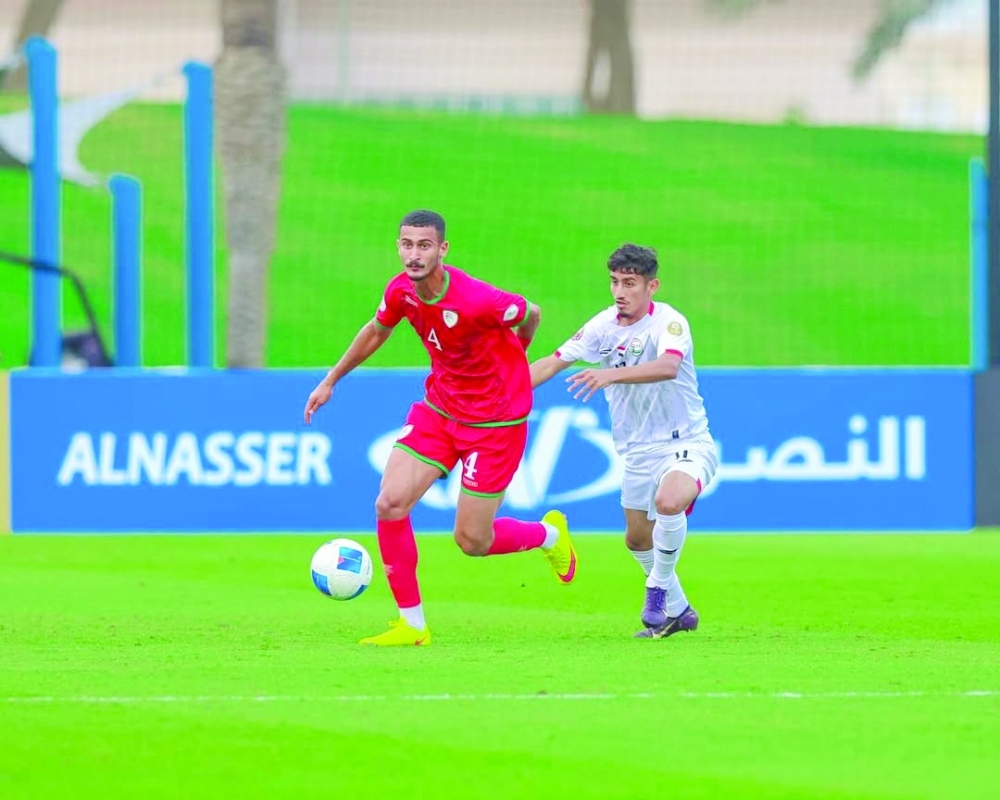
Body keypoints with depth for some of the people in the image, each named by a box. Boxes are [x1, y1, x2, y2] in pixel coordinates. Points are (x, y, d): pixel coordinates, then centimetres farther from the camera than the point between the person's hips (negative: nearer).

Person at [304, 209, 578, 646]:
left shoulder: (477, 301, -29)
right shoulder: (401, 291, -10)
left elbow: (531, 315, -8)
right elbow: (377, 331, 14)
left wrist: (508, 363, 13)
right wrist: (331, 380, 20)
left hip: (496, 421, -5)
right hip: (438, 409, 6)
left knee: (472, 541, 0)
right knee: (390, 503, -11)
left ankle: (549, 535, 33)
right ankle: (411, 624, 1)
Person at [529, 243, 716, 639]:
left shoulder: (669, 322, -18)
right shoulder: (604, 326, 0)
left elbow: (668, 367, -39)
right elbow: (554, 362, 8)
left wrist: (611, 375, -50)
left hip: (687, 443, -7)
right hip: (639, 452, 7)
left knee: (669, 502, -34)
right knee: (637, 538, 13)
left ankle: (658, 589, -11)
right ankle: (677, 611, 35)